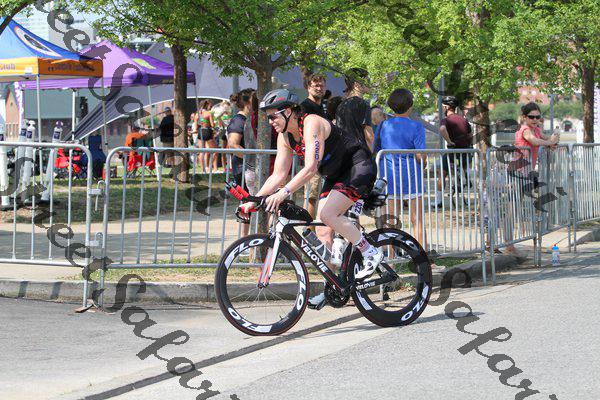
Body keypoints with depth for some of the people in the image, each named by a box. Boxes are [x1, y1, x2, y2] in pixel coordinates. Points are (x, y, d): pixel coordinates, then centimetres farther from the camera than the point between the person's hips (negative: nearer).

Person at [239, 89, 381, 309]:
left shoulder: (311, 123, -25)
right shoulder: (285, 136, 0)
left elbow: (310, 168, -35)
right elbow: (278, 175, 1)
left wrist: (284, 193, -43)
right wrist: (254, 200, -9)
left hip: (359, 167, -9)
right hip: (337, 175, 9)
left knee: (327, 214, -25)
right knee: (322, 232, 2)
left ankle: (371, 252, -11)